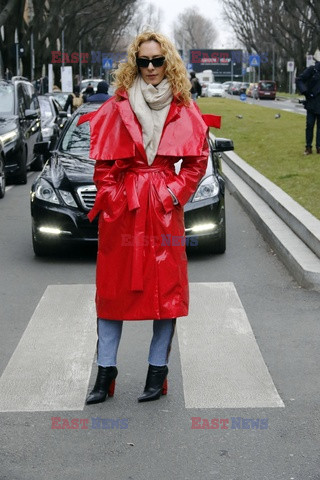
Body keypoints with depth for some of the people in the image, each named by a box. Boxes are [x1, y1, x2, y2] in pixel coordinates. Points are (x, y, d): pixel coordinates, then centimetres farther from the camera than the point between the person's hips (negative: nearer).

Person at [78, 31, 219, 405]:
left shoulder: (183, 110, 4)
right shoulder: (118, 107, 3)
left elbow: (198, 159, 6)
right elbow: (103, 163, 3)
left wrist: (174, 192, -3)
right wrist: (112, 198, -4)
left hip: (164, 208, 0)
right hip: (123, 207, 0)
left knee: (167, 286, 2)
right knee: (113, 285, 5)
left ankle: (158, 370, 14)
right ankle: (105, 372, 14)